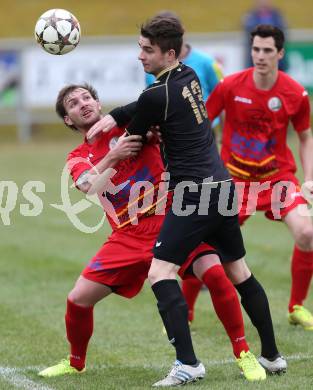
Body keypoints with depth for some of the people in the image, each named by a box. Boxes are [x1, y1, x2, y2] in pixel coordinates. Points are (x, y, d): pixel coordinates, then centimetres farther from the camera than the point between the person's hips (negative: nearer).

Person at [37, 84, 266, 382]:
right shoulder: (78, 159, 10)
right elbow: (88, 187, -12)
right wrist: (113, 157, -25)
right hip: (128, 236, 3)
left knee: (214, 273, -25)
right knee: (78, 299, -3)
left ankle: (243, 354, -9)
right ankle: (75, 363, 26)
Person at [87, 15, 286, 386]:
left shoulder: (157, 95, -16)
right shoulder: (189, 77, 9)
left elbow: (133, 138, 0)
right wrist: (112, 116, 3)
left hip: (195, 191, -9)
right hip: (222, 185, 10)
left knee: (160, 272, -11)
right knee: (239, 272, 19)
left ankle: (187, 363, -19)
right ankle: (271, 355, 27)